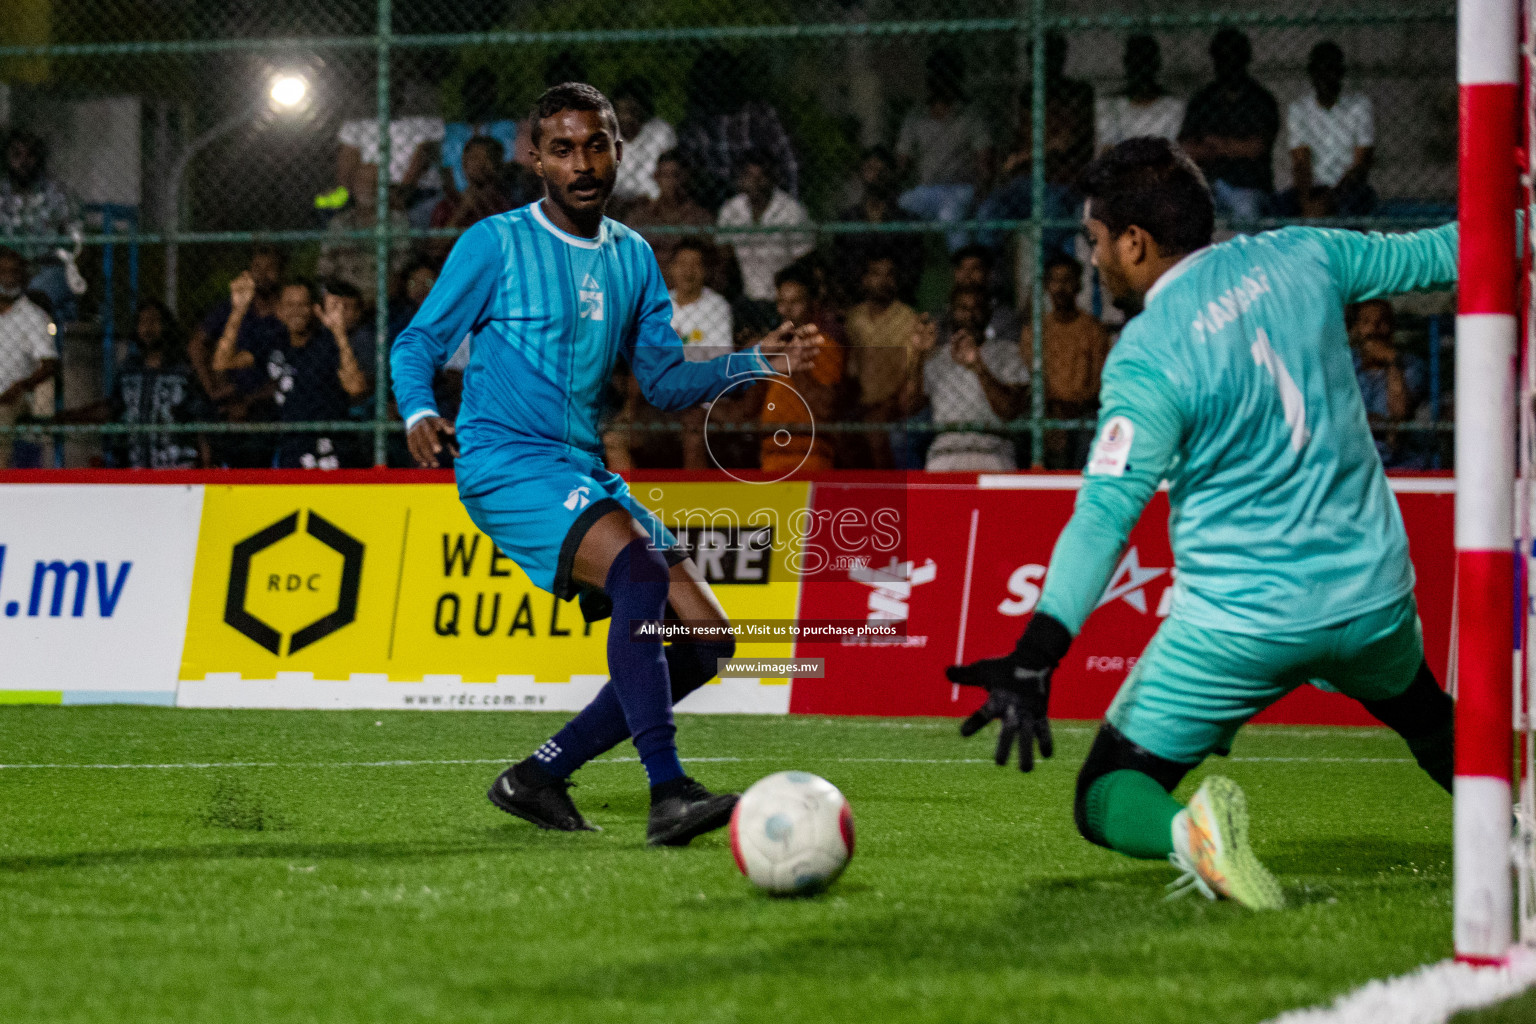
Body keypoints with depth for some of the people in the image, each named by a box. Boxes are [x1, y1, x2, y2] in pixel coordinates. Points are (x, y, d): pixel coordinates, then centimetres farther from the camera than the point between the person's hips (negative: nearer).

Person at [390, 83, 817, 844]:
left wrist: (752, 363, 3)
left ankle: (538, 778, 7)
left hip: (584, 470, 7)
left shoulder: (634, 259, 15)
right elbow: (419, 341, -1)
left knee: (708, 635, -2)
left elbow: (663, 380, 17)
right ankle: (666, 795, -38)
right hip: (504, 465, -7)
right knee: (641, 570, -31)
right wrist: (419, 413, -20)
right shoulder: (496, 244, -1)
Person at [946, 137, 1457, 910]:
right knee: (1425, 715, 36)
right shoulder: (1296, 258, 0)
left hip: (1242, 617, -5)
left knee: (1106, 798, 3)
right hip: (1373, 592, 5)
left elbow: (1105, 516, -22)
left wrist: (1033, 661, -24)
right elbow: (1426, 256, 14)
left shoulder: (1146, 358, -15)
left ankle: (1189, 831, -27)